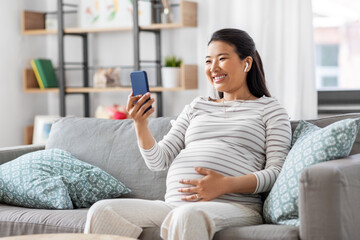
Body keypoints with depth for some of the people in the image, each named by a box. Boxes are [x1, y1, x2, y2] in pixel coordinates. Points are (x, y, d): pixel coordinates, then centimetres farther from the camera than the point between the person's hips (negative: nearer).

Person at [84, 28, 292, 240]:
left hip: (233, 206, -5)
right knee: (101, 211, -19)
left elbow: (277, 171, 0)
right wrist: (141, 125, 0)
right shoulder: (197, 107, 27)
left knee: (188, 216, -41)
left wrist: (226, 185, -15)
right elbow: (158, 161, 20)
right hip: (174, 204, 5)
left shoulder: (269, 108, 14)